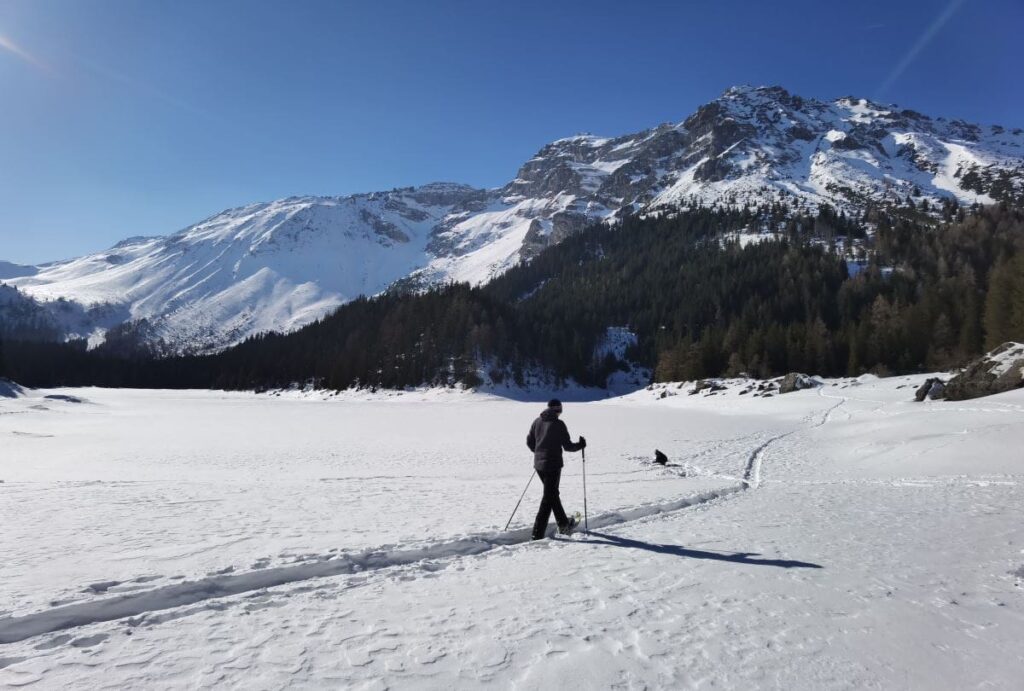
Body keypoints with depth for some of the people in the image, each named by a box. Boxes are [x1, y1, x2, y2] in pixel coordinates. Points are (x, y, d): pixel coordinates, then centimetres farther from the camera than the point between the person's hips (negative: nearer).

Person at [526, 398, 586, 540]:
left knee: (552, 493, 20)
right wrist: (581, 445, 9)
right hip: (553, 464, -6)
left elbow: (529, 442, 11)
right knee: (549, 497, -1)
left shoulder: (537, 422, 4)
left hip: (538, 464, 6)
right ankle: (538, 533, -4)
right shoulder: (559, 424, -13)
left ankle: (563, 525, 34)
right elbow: (567, 446, -10)